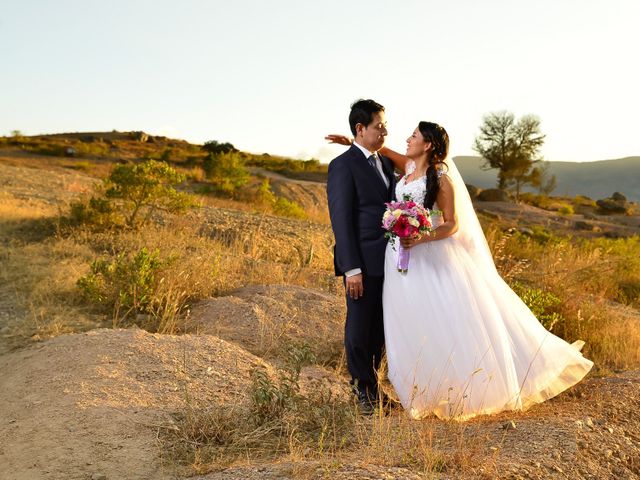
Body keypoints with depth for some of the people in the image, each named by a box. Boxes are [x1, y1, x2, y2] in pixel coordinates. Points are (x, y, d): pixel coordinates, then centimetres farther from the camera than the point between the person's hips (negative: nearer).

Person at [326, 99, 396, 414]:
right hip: (363, 262, -7)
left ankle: (370, 380, 31)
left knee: (380, 328, 14)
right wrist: (351, 269, -17)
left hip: (389, 259, 7)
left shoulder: (385, 162, 15)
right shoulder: (343, 166, -9)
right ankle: (363, 388, 24)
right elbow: (341, 220, -13)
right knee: (360, 327, 6)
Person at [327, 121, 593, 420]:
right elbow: (383, 151, 26)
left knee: (448, 321, -1)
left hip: (432, 257, -7)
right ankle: (425, 391, 23)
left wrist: (420, 239, -25)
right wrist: (353, 141, 18)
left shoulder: (442, 179, -12)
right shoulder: (409, 166, 7)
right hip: (402, 257, 7)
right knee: (411, 325, 11)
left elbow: (453, 225, -12)